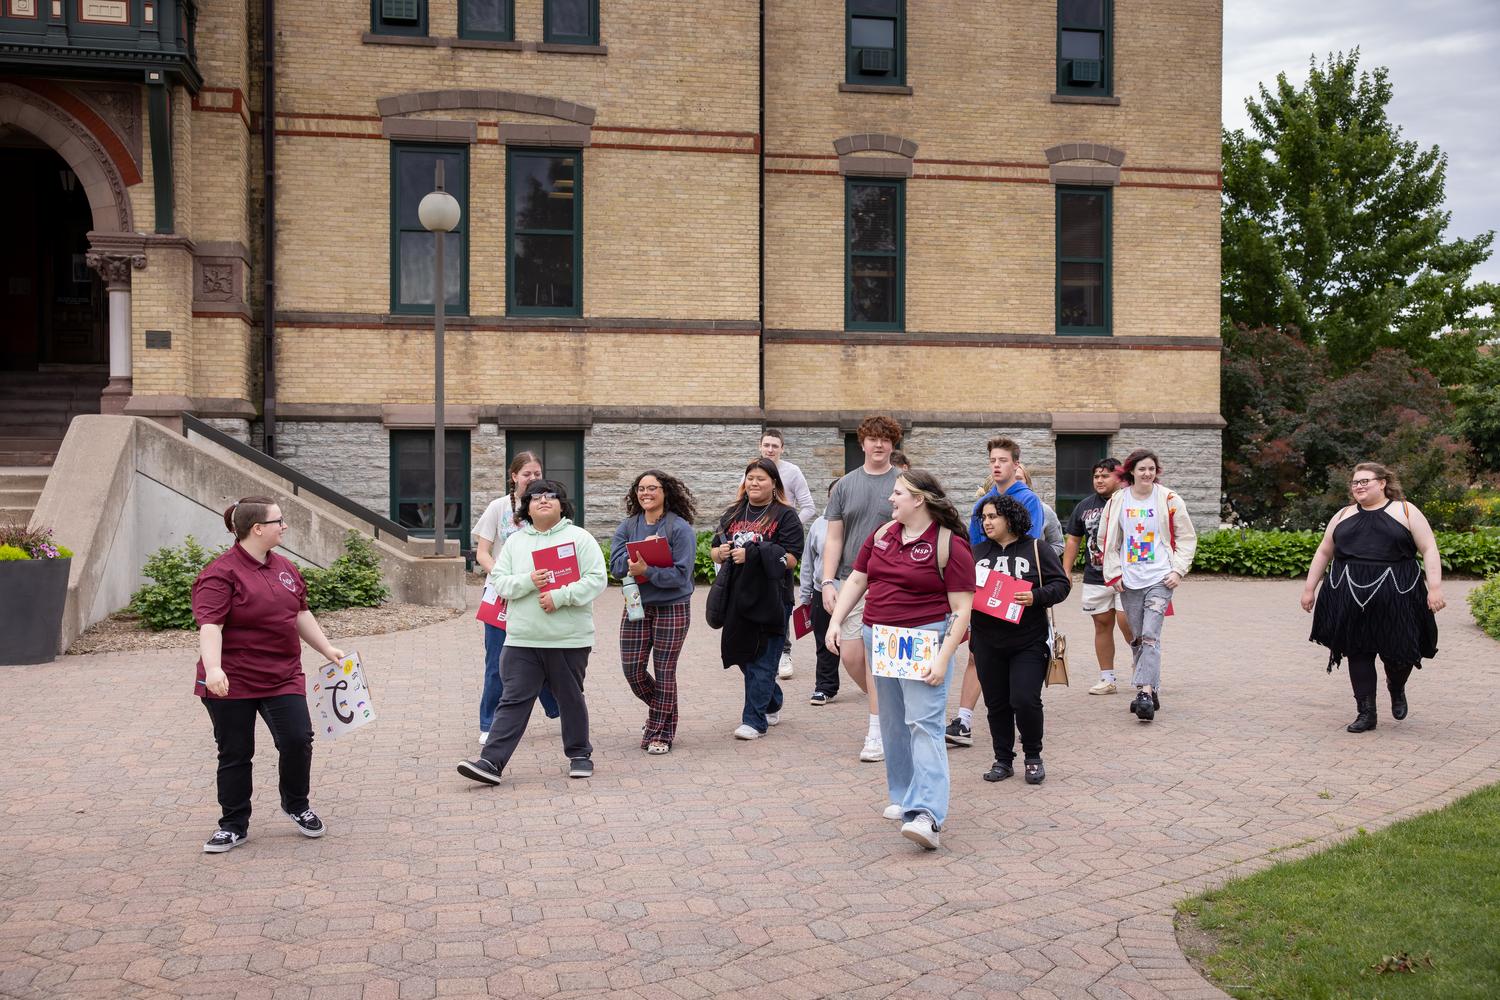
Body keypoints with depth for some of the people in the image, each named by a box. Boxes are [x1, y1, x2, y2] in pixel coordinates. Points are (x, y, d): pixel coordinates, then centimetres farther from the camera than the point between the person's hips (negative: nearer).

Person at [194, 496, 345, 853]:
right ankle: (234, 826, 22)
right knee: (235, 754, 6)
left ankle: (297, 805, 19)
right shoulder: (221, 574, -13)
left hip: (282, 677, 5)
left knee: (297, 740, -6)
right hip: (232, 682, -5)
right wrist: (213, 669, -36)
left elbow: (301, 614, 21)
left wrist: (327, 649, 18)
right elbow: (210, 625, -23)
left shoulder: (285, 568, 10)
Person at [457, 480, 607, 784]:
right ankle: (491, 762, -4)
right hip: (522, 640, 2)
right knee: (514, 701, -1)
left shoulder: (579, 538, 0)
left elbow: (597, 579, -8)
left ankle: (579, 754, 27)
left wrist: (560, 596, -18)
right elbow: (499, 582, 5)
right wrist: (527, 582, -14)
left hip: (569, 639, -2)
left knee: (571, 699, 11)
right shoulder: (515, 542, 11)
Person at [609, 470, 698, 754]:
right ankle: (661, 711, 32)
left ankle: (660, 733, 17)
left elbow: (681, 574, -16)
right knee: (632, 669, 3)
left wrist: (646, 571, -27)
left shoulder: (680, 528, -10)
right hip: (636, 606, 4)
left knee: (664, 671, 3)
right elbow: (616, 565, -6)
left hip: (672, 608, -4)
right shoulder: (627, 526, 4)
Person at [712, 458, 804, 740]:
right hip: (737, 597, 6)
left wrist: (752, 554, -20)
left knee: (762, 662, -3)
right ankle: (772, 705, 33)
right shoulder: (732, 514, 14)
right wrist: (720, 552, -5)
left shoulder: (785, 516, -3)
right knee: (743, 655, 13)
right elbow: (714, 551, 19)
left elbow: (790, 558, -12)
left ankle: (754, 720, 2)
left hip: (770, 599, -6)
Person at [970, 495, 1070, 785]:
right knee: (996, 703, 9)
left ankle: (1033, 757, 13)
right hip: (988, 644, 4)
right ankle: (1003, 760, 23)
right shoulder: (978, 552, 10)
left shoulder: (1036, 549, -1)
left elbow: (1061, 584, -3)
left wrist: (1036, 597, -19)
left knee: (1025, 701, -9)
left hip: (1029, 642, -4)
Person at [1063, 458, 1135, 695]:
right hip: (1095, 578, 4)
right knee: (1102, 625, 6)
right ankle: (1107, 679, 13)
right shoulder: (1084, 506, 10)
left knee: (1126, 623, -13)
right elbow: (1073, 541, 16)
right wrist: (1066, 573, 9)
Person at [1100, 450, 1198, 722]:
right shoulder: (1117, 502, 6)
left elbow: (1186, 538, 6)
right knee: (1137, 638, 7)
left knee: (1150, 635, -16)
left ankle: (1145, 692, -21)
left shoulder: (1169, 500, 0)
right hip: (1129, 581, 3)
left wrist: (1178, 570, -3)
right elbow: (1108, 541, 12)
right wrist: (1114, 574, 4)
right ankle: (1151, 691, 17)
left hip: (1159, 579, -3)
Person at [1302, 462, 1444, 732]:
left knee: (1398, 651, -1)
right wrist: (1310, 588, 15)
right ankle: (1366, 713, 10)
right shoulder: (1343, 516, 15)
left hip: (1395, 596, -3)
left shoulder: (1405, 511, 4)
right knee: (1358, 653, 1)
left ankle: (1397, 690, 33)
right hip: (1350, 597, 3)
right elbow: (1324, 553, 20)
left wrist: (1435, 587, -10)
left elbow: (1429, 550, 0)